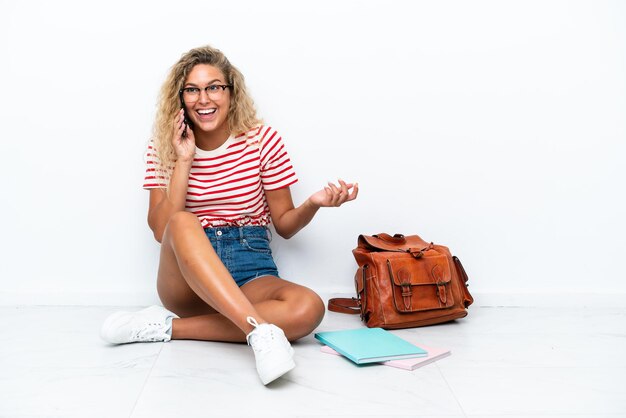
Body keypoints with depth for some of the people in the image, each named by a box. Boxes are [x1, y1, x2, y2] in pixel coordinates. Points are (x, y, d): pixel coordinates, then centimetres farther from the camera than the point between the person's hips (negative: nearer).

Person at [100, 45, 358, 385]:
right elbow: (161, 230, -7)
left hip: (250, 273, 1)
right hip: (186, 278, 0)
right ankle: (260, 331, -39)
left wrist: (313, 204, -16)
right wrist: (183, 161, -13)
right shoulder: (163, 147, 3)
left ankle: (169, 327, -22)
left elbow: (284, 225, 5)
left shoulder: (263, 140, 1)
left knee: (309, 308, -30)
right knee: (182, 222, -33)